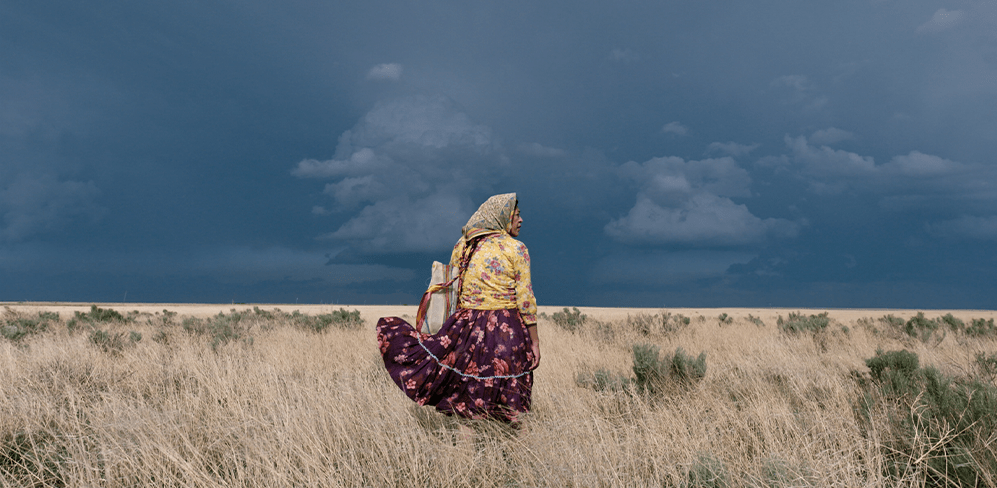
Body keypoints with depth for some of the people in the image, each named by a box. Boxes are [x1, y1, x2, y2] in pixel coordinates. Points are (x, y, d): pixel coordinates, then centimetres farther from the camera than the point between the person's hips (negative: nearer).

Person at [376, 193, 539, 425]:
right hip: (507, 331, -3)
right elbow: (525, 299, -6)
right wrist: (534, 342, -1)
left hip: (467, 328, 4)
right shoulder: (517, 249, -3)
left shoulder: (463, 246, 10)